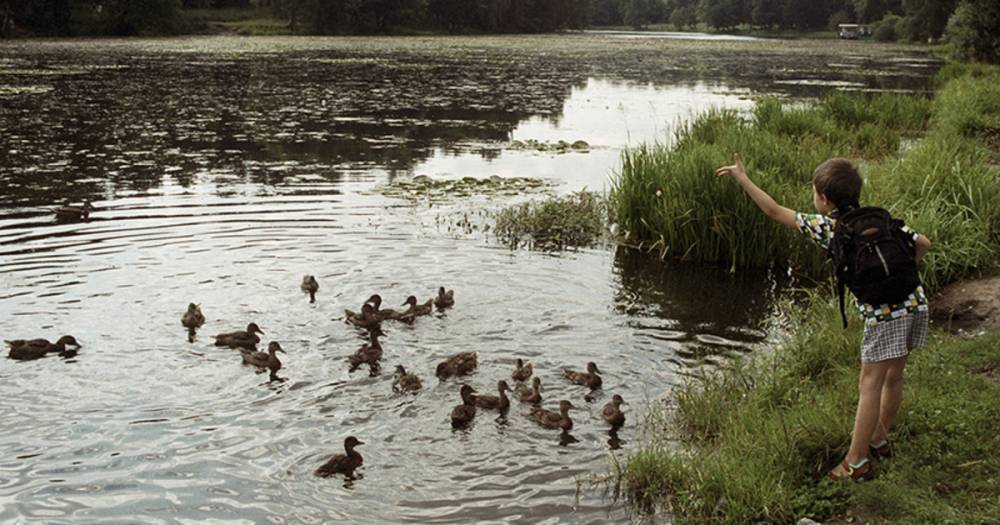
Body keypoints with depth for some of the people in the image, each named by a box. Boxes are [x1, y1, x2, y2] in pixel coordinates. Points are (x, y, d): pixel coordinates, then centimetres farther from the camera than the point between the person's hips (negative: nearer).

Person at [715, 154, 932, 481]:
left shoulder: (828, 226, -2)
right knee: (892, 377, 20)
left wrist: (743, 179, 6)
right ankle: (879, 440, 36)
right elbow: (923, 244, 13)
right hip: (916, 301, 7)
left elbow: (776, 213, 0)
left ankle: (856, 463, 6)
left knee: (870, 385, 0)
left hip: (884, 312, -7)